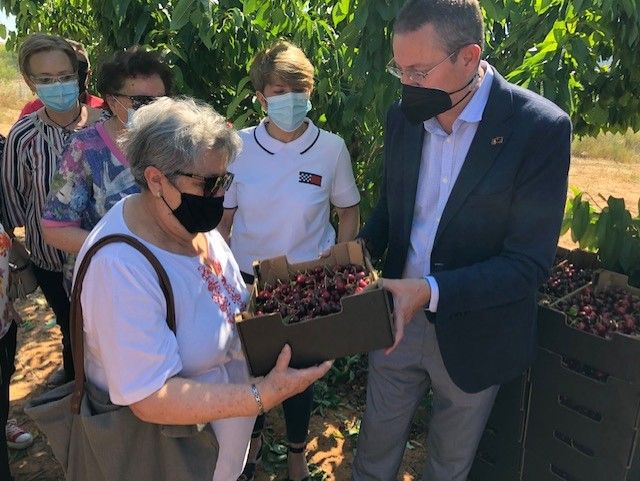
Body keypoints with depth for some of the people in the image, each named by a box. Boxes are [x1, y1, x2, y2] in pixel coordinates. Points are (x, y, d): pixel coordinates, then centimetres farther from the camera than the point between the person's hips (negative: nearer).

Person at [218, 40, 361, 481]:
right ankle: (254, 439, 49)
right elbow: (224, 218, 0)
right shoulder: (239, 147, -9)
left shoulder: (331, 148, -11)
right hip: (248, 280, 1)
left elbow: (349, 211, 1)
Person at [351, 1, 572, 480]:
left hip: (474, 336, -3)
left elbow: (529, 261, -21)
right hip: (398, 317, 4)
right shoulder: (403, 117, -5)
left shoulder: (540, 127, -20)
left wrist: (431, 291, -32)